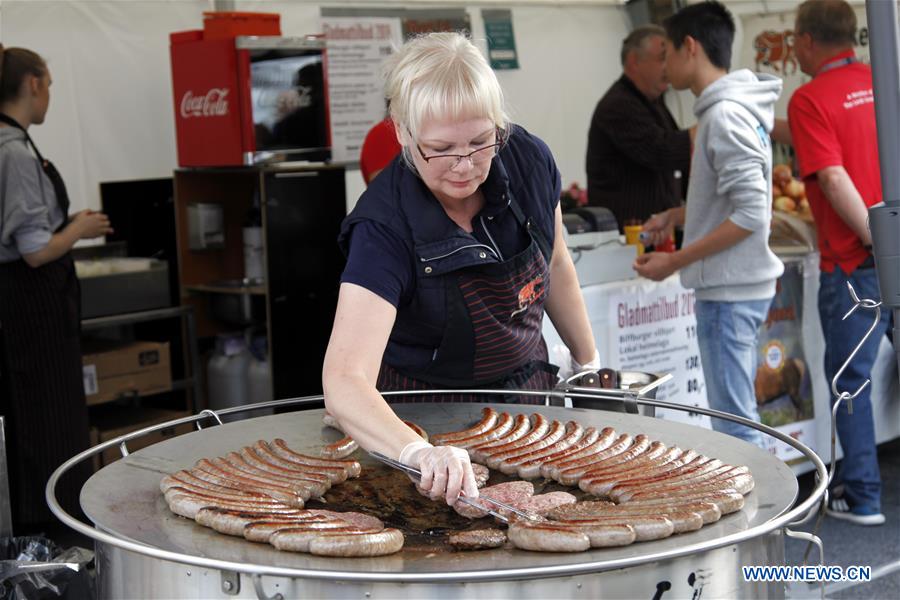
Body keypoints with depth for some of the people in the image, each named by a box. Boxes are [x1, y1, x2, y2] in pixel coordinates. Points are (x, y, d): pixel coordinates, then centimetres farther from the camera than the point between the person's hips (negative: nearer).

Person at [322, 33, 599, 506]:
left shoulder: (528, 161, -15)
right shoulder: (384, 228, -29)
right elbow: (343, 383, -39)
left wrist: (589, 362, 15)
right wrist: (419, 452, -57)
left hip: (529, 392, 4)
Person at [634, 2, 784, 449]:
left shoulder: (725, 115, -17)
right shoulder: (729, 109, 13)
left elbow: (750, 214, -22)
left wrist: (676, 261, -18)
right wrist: (677, 216, 14)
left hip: (729, 292, -10)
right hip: (735, 284, 10)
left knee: (735, 421, -4)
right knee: (738, 416, 17)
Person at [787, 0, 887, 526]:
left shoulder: (810, 100, -9)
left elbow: (834, 178, -18)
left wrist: (877, 242, -15)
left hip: (854, 261, -5)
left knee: (851, 380, 5)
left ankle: (863, 497, 10)